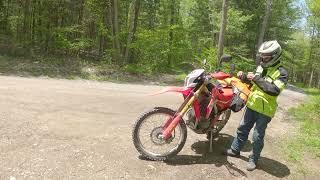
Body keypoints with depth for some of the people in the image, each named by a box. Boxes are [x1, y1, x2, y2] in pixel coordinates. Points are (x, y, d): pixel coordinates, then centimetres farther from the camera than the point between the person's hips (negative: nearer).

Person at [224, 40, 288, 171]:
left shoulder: (281, 73, -16)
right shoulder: (261, 67, 6)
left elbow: (274, 90, -31)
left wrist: (256, 78, -33)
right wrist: (244, 76, -3)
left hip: (265, 110, -7)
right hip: (252, 105, 7)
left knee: (257, 137, 4)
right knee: (242, 129, 17)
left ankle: (253, 159, 23)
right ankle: (235, 150, 33)